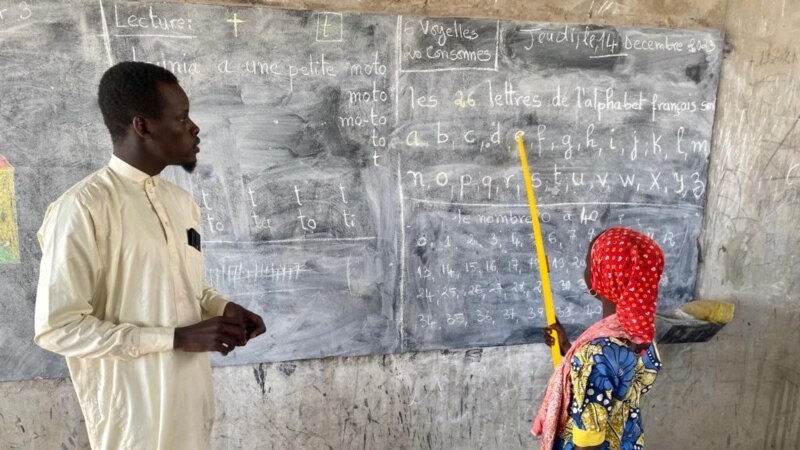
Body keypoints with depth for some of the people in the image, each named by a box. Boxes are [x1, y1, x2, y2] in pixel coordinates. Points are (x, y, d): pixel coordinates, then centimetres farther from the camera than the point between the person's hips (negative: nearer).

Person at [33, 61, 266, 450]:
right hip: (134, 413, -7)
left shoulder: (182, 202, 5)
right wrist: (177, 338, -21)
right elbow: (57, 327, -18)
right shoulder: (82, 209, -19)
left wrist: (222, 308, -4)